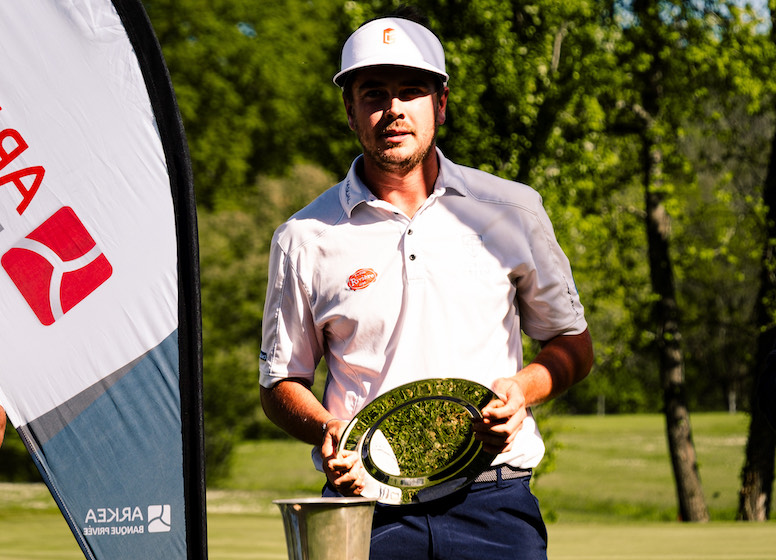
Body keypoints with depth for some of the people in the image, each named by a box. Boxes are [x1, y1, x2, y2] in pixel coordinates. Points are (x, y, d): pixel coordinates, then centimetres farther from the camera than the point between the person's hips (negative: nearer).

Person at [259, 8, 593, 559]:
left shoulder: (512, 212, 7)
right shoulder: (306, 238, 5)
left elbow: (574, 346, 16)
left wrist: (522, 389, -5)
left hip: (492, 504, 1)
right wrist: (326, 431, -8)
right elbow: (282, 380, 13)